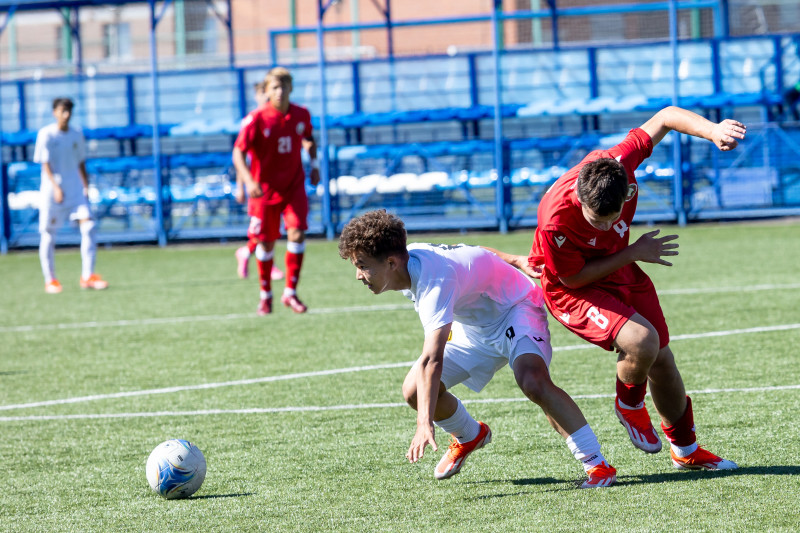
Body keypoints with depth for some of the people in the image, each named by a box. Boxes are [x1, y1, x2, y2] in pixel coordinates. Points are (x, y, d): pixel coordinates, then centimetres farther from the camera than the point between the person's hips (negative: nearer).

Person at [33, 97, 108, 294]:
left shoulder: (76, 136, 9)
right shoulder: (46, 134, -5)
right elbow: (45, 164, -10)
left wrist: (86, 188, 10)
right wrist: (56, 187, -20)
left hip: (75, 189, 4)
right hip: (52, 188, -4)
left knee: (88, 225, -13)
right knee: (48, 233, 1)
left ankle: (87, 276, -12)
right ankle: (50, 280, 13)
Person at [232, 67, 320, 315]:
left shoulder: (301, 115, -4)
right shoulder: (256, 120, -16)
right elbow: (238, 152, -16)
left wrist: (314, 164, 7)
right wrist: (249, 181, -28)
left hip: (294, 186, 2)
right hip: (264, 189, -2)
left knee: (297, 234, -14)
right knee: (266, 243, 6)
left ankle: (290, 292, -3)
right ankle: (266, 295, 25)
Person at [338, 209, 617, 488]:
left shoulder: (434, 278, -38)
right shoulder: (406, 261, -11)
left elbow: (432, 360, -47)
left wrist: (425, 424, -52)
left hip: (517, 308, -9)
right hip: (474, 326, 9)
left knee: (534, 383, -36)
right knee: (414, 390, -4)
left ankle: (597, 464, -29)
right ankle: (470, 437, 25)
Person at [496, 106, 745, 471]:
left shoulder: (618, 164, -30)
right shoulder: (555, 220, -40)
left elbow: (664, 118, -16)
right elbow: (573, 278, -23)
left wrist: (713, 131, -31)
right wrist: (633, 254, -21)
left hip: (622, 271, 6)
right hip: (572, 290, -6)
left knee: (661, 360, 14)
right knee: (642, 342, -29)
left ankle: (686, 450, 38)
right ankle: (630, 405, 7)